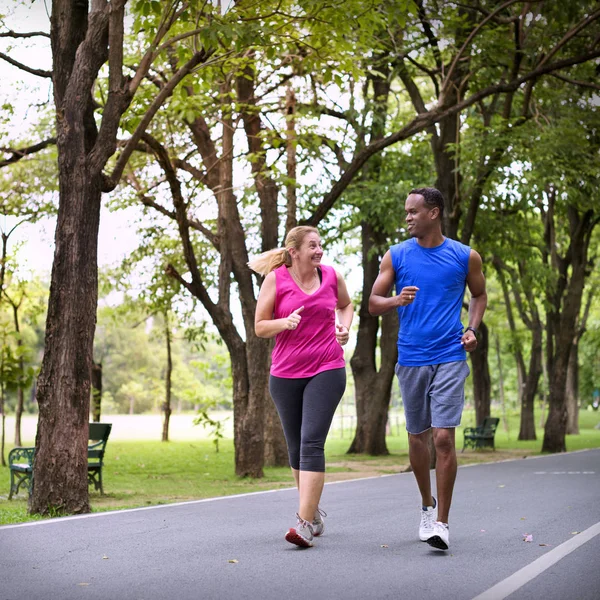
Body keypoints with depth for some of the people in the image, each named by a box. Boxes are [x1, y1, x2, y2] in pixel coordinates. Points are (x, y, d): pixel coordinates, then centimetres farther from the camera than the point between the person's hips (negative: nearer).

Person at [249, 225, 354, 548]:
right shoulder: (276, 279, -3)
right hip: (285, 374, 1)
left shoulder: (332, 276, 3)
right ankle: (315, 512, 29)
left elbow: (345, 305, 24)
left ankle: (305, 523, -17)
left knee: (312, 443, -14)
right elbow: (259, 327, 0)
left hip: (326, 370, -1)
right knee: (296, 448, 10)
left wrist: (344, 326, 3)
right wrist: (285, 322, -20)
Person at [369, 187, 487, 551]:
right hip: (411, 359, 2)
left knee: (443, 437, -12)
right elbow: (373, 303, 6)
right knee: (418, 437, 12)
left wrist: (473, 330, 1)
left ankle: (442, 522, -4)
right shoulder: (396, 256, 4)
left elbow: (479, 294, 18)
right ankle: (427, 505, 34)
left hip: (450, 359, -2)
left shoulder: (465, 257, 2)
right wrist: (397, 300, -16)